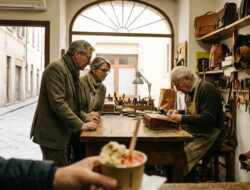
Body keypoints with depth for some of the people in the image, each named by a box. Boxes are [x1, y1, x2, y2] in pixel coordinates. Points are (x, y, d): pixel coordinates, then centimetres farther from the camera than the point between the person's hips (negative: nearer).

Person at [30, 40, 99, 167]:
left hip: (64, 132, 9)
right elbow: (58, 103, -24)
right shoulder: (56, 68, -16)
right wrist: (80, 125, -22)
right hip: (52, 133, -9)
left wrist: (84, 119, 6)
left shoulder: (73, 72, 13)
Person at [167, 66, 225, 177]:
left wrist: (182, 118, -22)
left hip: (208, 136, -9)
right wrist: (178, 112, 8)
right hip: (194, 134, 9)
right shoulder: (190, 90, 11)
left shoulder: (207, 89, -16)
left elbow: (208, 118, -24)